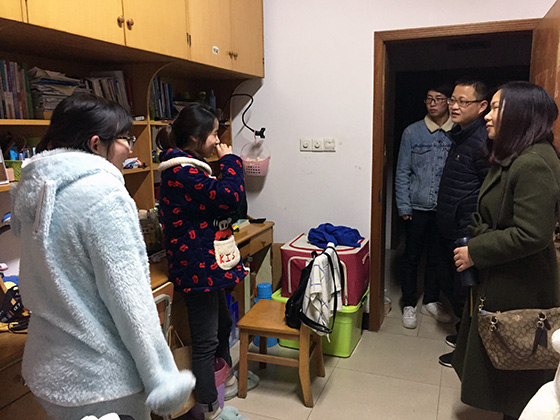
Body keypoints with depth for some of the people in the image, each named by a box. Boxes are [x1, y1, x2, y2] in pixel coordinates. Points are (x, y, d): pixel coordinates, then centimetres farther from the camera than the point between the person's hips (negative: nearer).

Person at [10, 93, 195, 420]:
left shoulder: (35, 189, 3)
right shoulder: (102, 192, -22)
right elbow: (128, 298, -23)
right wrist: (163, 380, -16)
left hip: (47, 369, 8)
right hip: (100, 382, -8)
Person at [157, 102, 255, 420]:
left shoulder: (188, 168, 13)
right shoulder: (184, 171, -21)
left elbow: (217, 200, 19)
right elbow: (231, 197, -25)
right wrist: (230, 161, -14)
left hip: (209, 263, 11)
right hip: (199, 265, -11)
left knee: (222, 323, 26)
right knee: (206, 338, 3)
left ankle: (226, 378, 50)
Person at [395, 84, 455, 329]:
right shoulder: (412, 132, -3)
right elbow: (402, 173, -2)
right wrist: (403, 207, -6)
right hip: (417, 207, -1)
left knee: (437, 257, 14)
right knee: (412, 257, 8)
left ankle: (431, 301, 32)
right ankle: (409, 304, 23)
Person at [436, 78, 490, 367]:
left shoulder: (483, 142, -20)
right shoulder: (459, 135, 10)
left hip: (467, 235, -9)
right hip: (450, 231, 10)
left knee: (463, 292, 5)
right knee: (449, 284, 21)